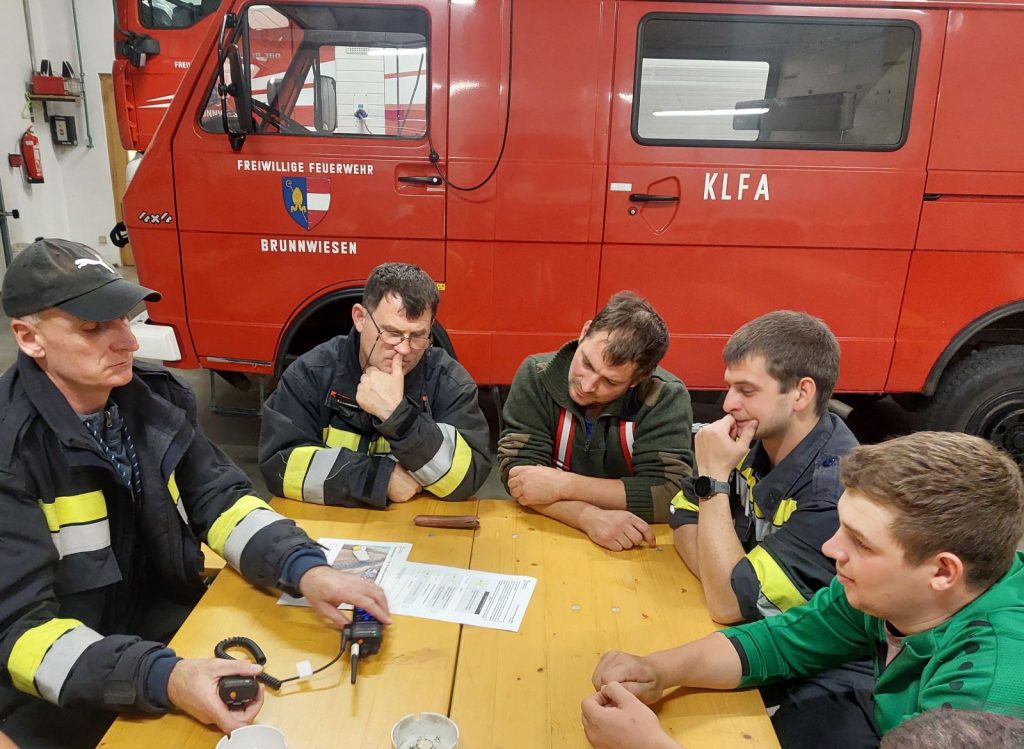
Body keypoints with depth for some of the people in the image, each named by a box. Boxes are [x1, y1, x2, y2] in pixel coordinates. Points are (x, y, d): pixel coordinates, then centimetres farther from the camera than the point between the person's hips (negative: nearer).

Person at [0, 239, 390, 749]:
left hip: (171, 623, 5)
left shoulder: (152, 396, -5)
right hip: (67, 701, -5)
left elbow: (218, 497, -3)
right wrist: (162, 678, -37)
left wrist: (306, 570, -20)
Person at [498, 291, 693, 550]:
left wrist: (563, 485, -21)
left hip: (631, 550, -1)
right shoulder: (537, 376, -11)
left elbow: (670, 495, -19)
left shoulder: (666, 397, -14)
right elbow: (516, 469, -14)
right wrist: (591, 518, -28)